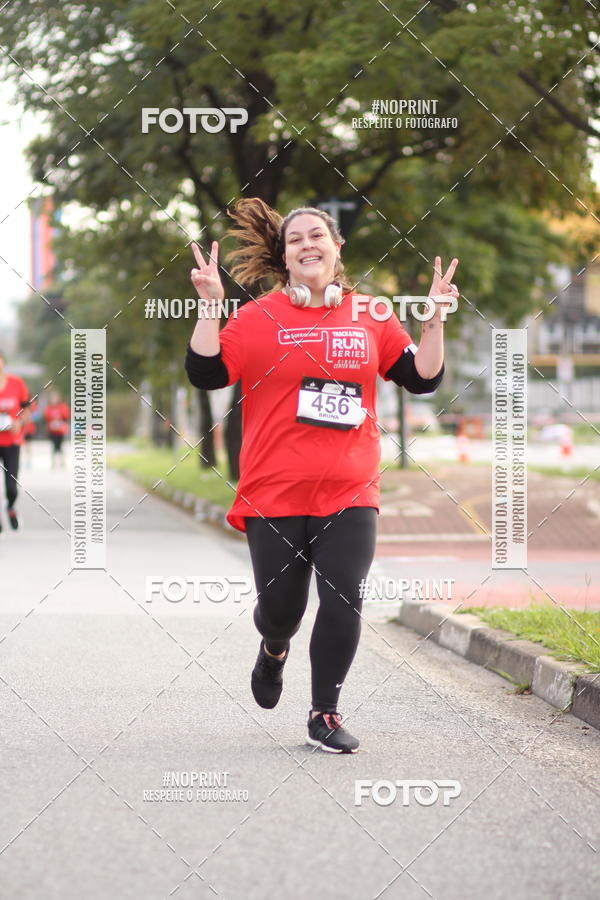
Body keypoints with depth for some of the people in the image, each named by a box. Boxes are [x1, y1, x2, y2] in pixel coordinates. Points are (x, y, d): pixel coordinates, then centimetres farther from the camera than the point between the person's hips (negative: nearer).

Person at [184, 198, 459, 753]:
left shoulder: (371, 316, 8)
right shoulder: (258, 317, 0)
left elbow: (424, 378, 11)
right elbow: (205, 374, -8)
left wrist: (435, 317, 0)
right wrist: (210, 305, -15)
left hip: (350, 494, 1)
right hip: (274, 493, -1)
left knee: (343, 602, -9)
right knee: (281, 607, 6)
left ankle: (325, 716, 5)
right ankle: (274, 650, 44)